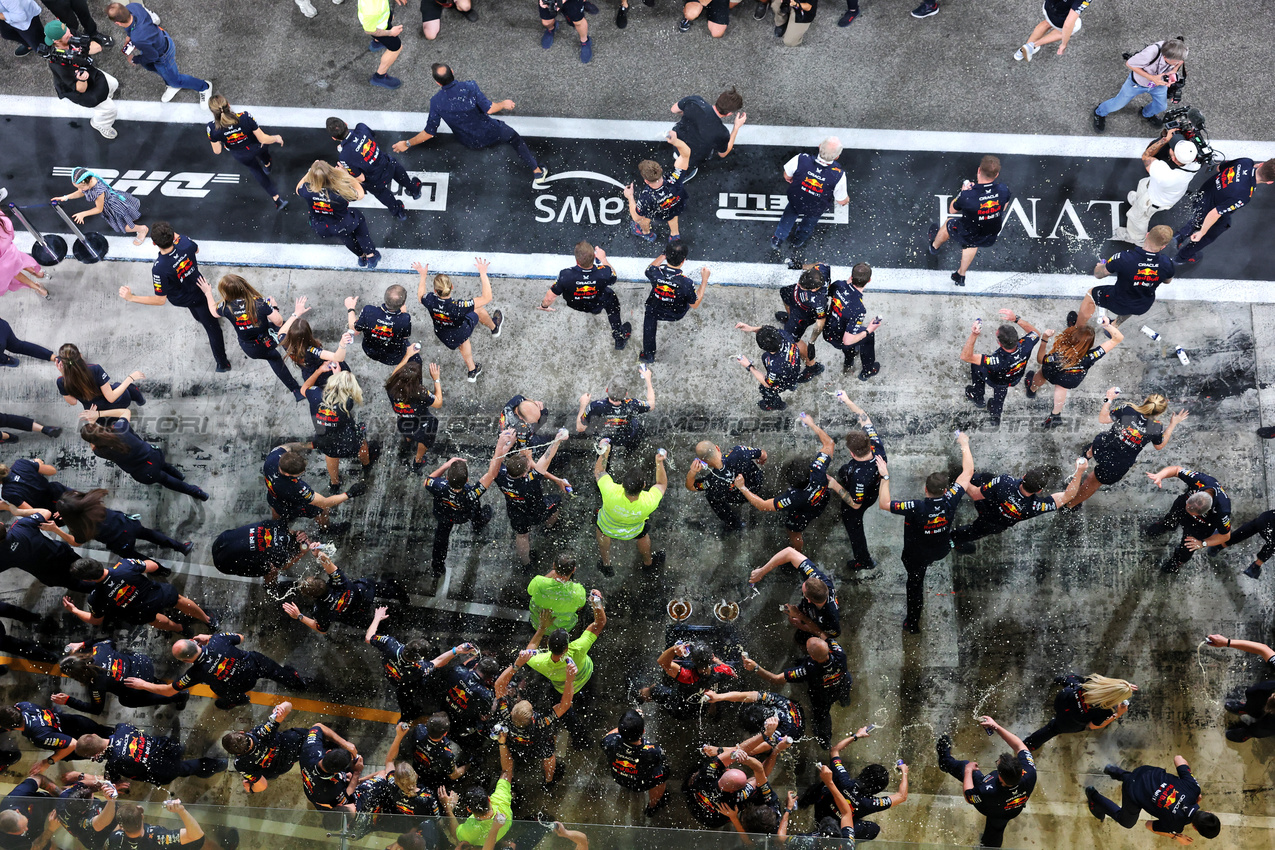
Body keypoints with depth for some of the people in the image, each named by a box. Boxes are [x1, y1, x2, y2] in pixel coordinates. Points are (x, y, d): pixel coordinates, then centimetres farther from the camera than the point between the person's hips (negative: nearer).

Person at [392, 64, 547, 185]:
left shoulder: (436, 102, -19)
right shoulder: (469, 86, -25)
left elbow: (429, 133, -16)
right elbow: (489, 109, -25)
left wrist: (407, 143, -4)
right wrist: (503, 104, -4)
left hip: (470, 144, 2)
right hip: (490, 134, -2)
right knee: (514, 137, 26)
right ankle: (537, 172, 30)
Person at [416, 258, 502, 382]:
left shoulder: (430, 301, -33)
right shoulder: (458, 307, -43)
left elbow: (420, 296, -5)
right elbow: (487, 297, -35)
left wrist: (423, 276, 7)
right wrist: (483, 273, -30)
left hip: (444, 338, 3)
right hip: (461, 334, -3)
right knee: (478, 310, 22)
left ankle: (471, 372, 55)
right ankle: (494, 328, 53)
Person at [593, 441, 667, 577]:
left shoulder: (611, 493, -47)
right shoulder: (649, 502, -42)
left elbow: (598, 471, -25)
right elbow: (662, 484, -18)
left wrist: (604, 452, -14)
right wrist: (659, 463, -14)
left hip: (607, 528, -1)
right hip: (634, 532, 1)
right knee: (643, 534, 35)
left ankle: (605, 565, 51)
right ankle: (648, 563, 63)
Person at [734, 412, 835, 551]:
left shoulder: (793, 498, -50)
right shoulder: (818, 472, -41)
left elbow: (763, 506, -38)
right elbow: (829, 443, -25)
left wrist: (742, 488, -30)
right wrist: (812, 424, -16)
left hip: (800, 518, -4)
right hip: (820, 504, 5)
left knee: (794, 534, 29)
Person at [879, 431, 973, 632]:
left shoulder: (916, 508, -41)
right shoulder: (950, 501, -31)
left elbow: (883, 504, -31)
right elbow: (968, 472, -18)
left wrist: (885, 477, -25)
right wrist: (964, 445, -6)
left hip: (916, 554, -3)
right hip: (941, 551, 3)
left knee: (915, 582, 19)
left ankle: (913, 623, 37)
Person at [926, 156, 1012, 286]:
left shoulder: (967, 196, -34)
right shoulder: (1004, 190, -24)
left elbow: (952, 210, -11)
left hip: (966, 236, -3)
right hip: (990, 240, 3)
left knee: (948, 224, 30)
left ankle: (934, 246, 62)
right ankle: (961, 276, 57)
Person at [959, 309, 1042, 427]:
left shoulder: (997, 361, -52)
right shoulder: (1025, 346, -41)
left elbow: (965, 357, -46)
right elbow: (1036, 333, -15)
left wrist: (973, 335, -59)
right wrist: (1016, 318, -25)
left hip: (995, 381, -4)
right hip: (1015, 380, 4)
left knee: (975, 363, 24)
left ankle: (978, 398, 42)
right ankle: (995, 417, 60)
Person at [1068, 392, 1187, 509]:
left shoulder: (1126, 409, -23)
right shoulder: (1157, 429, -18)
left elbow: (1102, 419, -9)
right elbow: (1159, 446, 5)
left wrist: (1108, 399, 3)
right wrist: (1173, 424, 11)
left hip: (1100, 448, 0)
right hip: (1118, 468, 0)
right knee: (1093, 483, 25)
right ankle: (1072, 504, 44)